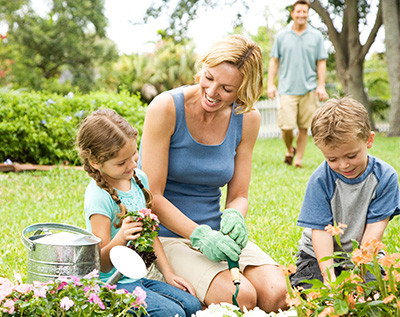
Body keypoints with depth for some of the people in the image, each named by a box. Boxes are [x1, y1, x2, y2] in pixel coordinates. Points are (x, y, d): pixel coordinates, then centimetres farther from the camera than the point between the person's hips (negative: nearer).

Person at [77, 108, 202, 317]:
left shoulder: (139, 178, 4)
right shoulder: (99, 198, -20)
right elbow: (103, 265, -19)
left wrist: (168, 273, 9)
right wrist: (120, 239, -38)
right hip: (112, 284, -7)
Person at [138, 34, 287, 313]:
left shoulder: (247, 119, 0)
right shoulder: (167, 108, -15)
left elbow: (238, 195, 6)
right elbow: (152, 196, -14)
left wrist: (234, 216, -18)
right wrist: (199, 235, -26)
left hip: (214, 231, 5)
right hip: (166, 235, -4)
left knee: (276, 295, -19)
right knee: (240, 298, -26)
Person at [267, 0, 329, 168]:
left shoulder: (316, 36, 7)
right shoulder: (281, 36, 7)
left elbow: (321, 62, 8)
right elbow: (274, 61, 9)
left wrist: (321, 86, -1)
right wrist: (270, 84, 1)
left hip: (308, 89, 1)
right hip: (287, 89, -1)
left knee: (304, 127, 1)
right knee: (286, 126, -7)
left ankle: (299, 159, 11)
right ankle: (289, 150, 21)